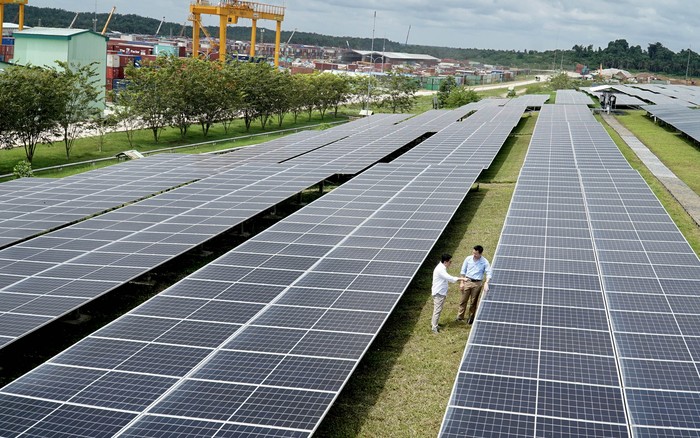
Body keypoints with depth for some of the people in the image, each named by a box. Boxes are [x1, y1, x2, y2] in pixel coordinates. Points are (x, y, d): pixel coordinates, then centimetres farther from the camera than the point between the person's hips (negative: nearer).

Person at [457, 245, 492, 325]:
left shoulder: (485, 262, -10)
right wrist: (461, 282, 1)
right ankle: (460, 317, 19)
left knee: (474, 302, 9)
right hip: (467, 281, 2)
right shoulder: (468, 259, -4)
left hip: (477, 283, -2)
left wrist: (486, 283, -28)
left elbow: (488, 273, -12)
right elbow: (463, 271, 4)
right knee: (463, 300, 7)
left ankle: (471, 317, 25)